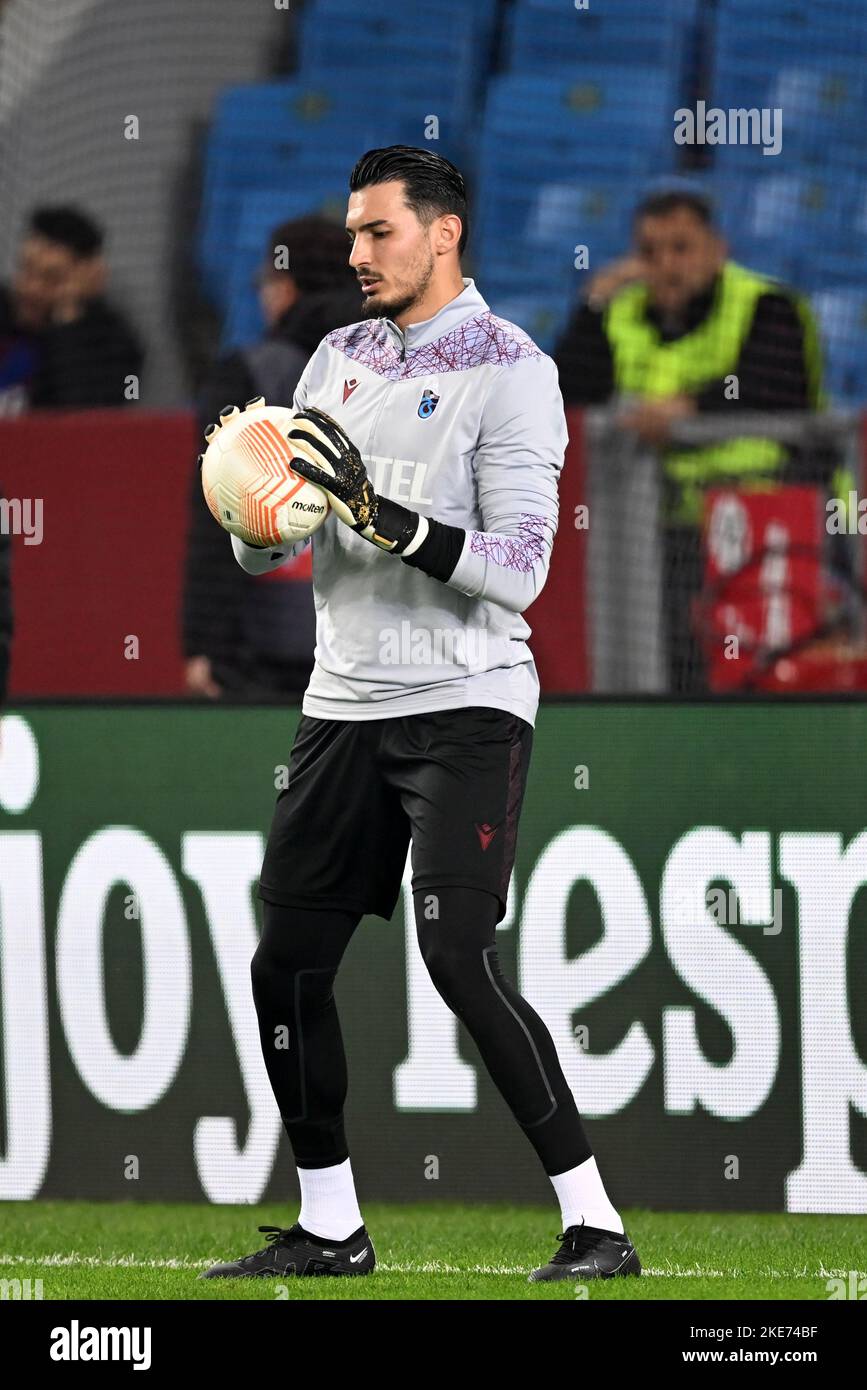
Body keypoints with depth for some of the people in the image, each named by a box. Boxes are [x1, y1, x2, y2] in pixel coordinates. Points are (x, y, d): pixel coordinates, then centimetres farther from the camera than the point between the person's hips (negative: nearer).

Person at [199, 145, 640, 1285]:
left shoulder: (511, 371, -9)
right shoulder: (341, 360, 13)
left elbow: (518, 569, -17)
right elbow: (263, 546, 13)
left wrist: (384, 515, -27)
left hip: (465, 708, -7)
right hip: (344, 708, 7)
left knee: (459, 959, -19)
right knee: (287, 968, 7)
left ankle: (595, 1224, -16)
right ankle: (330, 1228, 20)